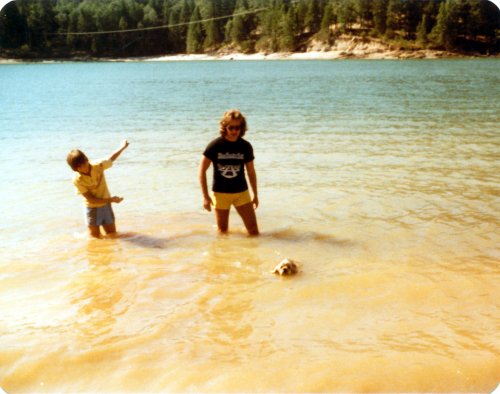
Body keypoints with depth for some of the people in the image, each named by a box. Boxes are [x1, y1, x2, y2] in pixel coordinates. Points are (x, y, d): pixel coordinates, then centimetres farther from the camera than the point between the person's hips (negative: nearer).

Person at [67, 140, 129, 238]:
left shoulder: (98, 165, -16)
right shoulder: (77, 180, -23)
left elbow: (111, 159, 6)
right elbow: (91, 199, -21)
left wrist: (122, 147, -6)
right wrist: (111, 199, -28)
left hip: (106, 205, 4)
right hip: (92, 209, -4)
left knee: (112, 234, 13)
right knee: (95, 237, 2)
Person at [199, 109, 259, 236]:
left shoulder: (245, 146, -3)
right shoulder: (215, 145, -11)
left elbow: (251, 171, 9)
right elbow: (202, 170, -7)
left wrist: (255, 194, 12)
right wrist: (205, 196, -10)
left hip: (241, 192, 2)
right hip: (220, 192, -2)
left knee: (253, 229, -1)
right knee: (223, 232, 7)